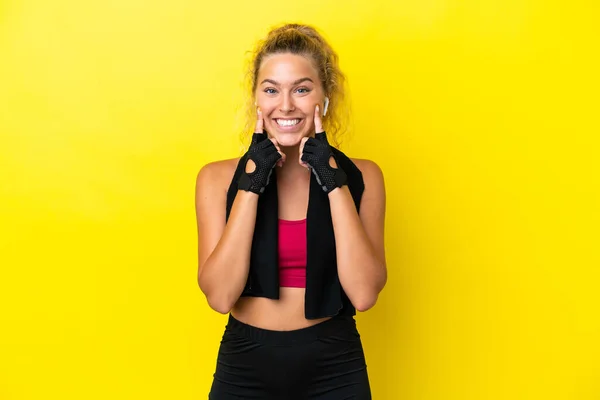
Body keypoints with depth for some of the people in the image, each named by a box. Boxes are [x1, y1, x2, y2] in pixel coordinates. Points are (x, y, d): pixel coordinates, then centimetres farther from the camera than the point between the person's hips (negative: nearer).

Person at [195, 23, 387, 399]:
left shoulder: (360, 175, -3)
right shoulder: (219, 178, -4)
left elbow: (364, 293, -14)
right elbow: (220, 295, -14)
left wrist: (335, 182, -17)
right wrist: (251, 183, -17)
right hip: (244, 370, 0)